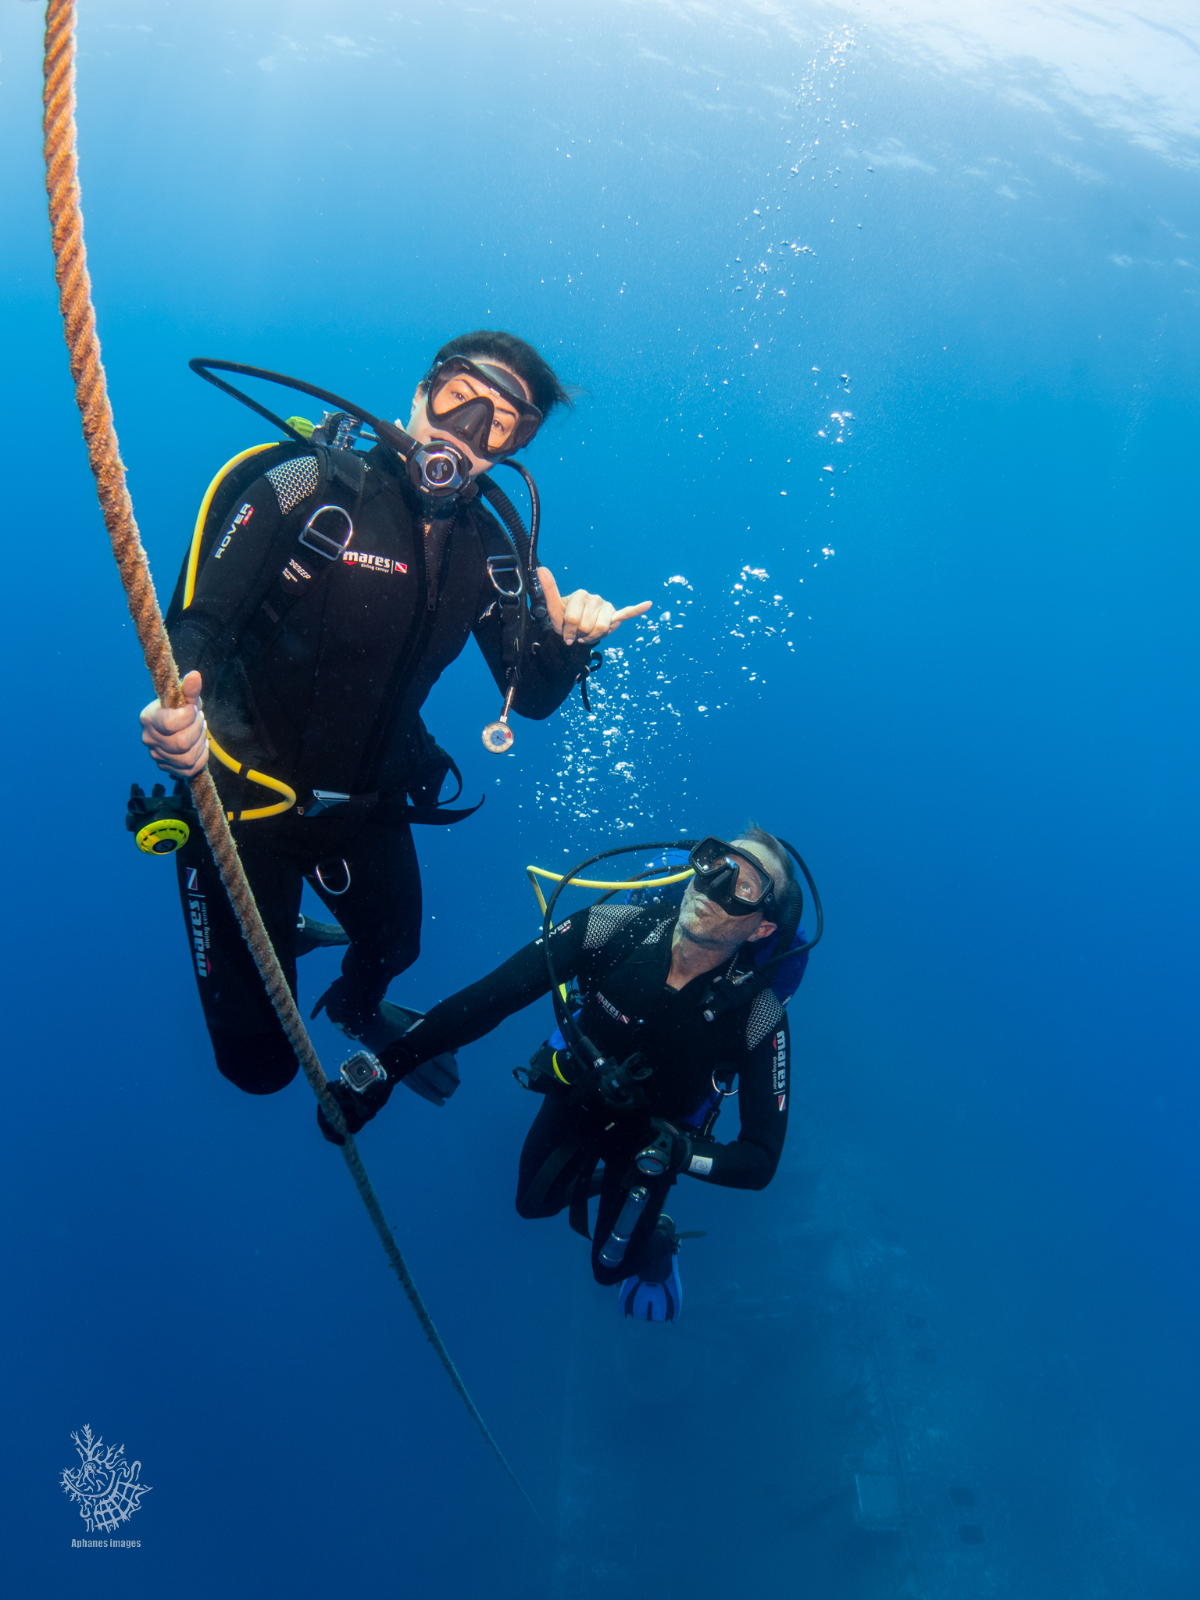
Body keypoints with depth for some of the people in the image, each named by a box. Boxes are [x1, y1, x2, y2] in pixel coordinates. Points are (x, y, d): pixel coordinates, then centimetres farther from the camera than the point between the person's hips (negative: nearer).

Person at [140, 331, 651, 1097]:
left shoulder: (488, 551, -2)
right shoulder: (308, 490, -19)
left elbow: (531, 696, 0)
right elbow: (197, 623, -22)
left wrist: (568, 641, -23)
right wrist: (178, 710, -44)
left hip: (365, 805, 5)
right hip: (244, 798, -5)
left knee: (396, 944, 29)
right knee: (259, 1061, 0)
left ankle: (358, 1005, 68)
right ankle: (269, 934, 36)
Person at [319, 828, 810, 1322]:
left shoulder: (757, 1018, -36)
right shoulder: (613, 929, -35)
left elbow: (761, 1160, -28)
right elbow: (485, 999, -35)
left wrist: (675, 1151, -42)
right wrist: (383, 1070, -41)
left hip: (654, 1131, -2)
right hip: (576, 1092, 2)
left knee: (611, 1265, 14)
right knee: (535, 1203, 24)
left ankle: (655, 1241, 45)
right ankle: (592, 1175, 53)